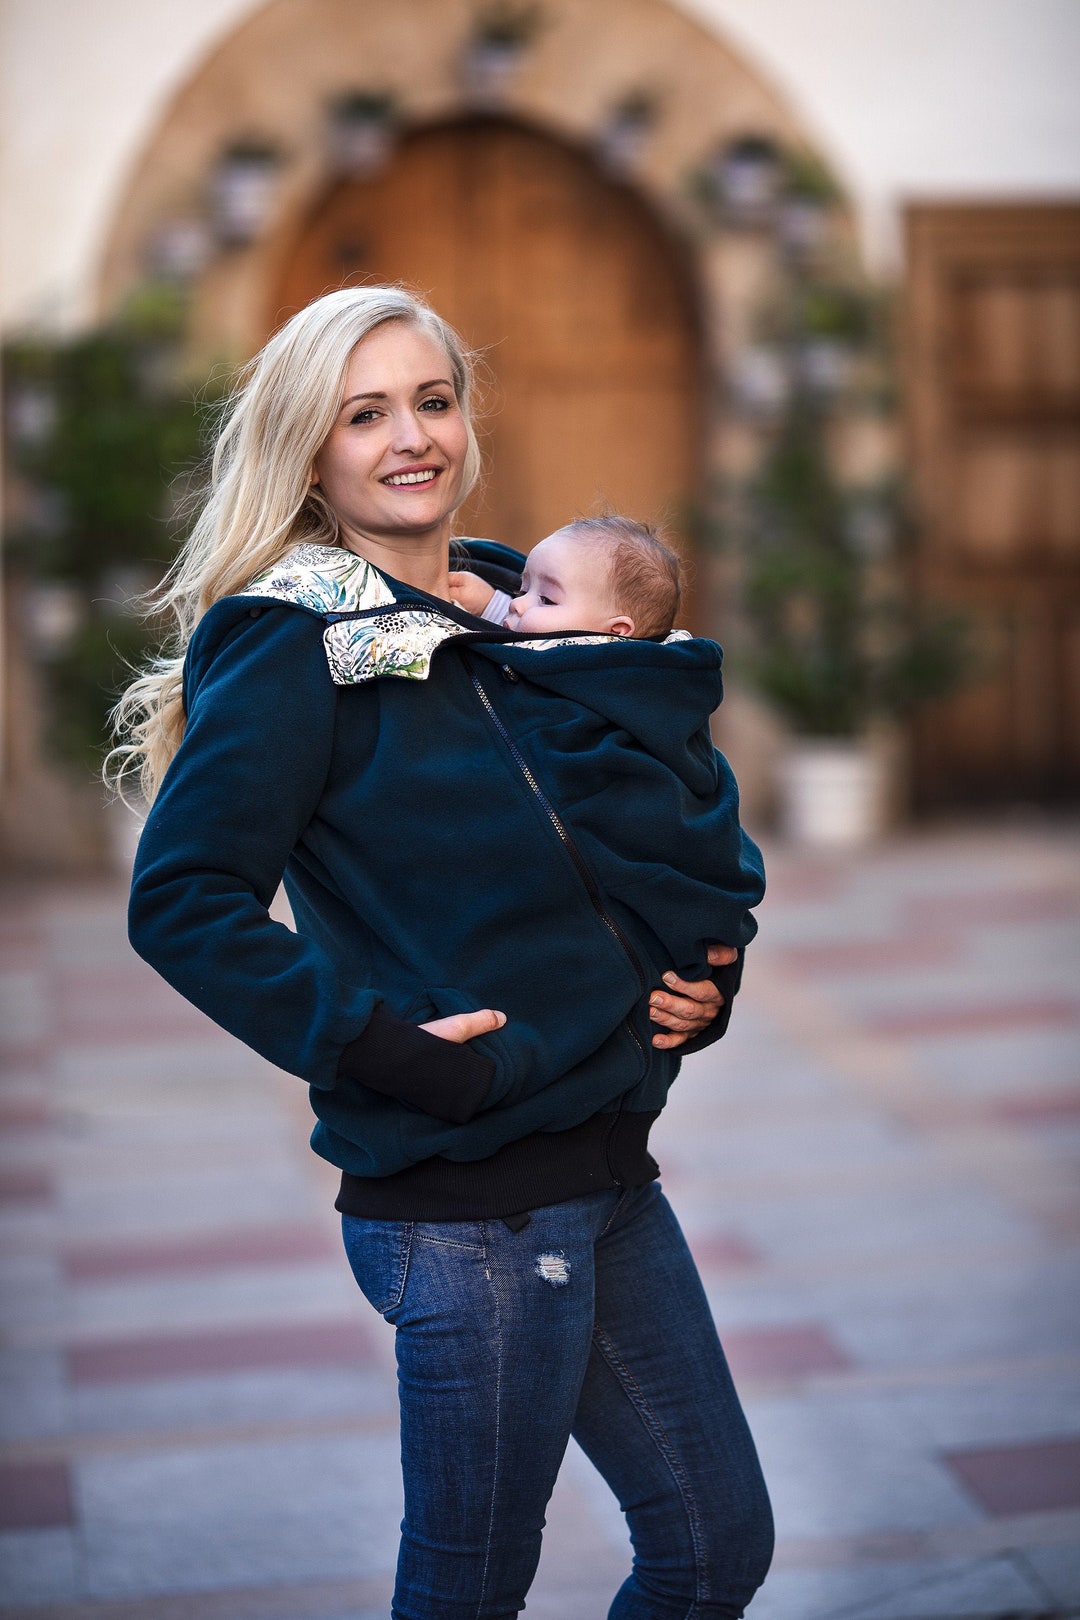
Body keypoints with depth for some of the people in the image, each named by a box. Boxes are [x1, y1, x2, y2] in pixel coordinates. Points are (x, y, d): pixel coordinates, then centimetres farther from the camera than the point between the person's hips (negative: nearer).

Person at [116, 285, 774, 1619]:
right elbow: (182, 901, -16)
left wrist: (688, 983, 8)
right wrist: (379, 1043, -19)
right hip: (465, 1198, -8)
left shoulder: (497, 633, 13)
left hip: (604, 1162, 8)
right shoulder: (293, 645, -10)